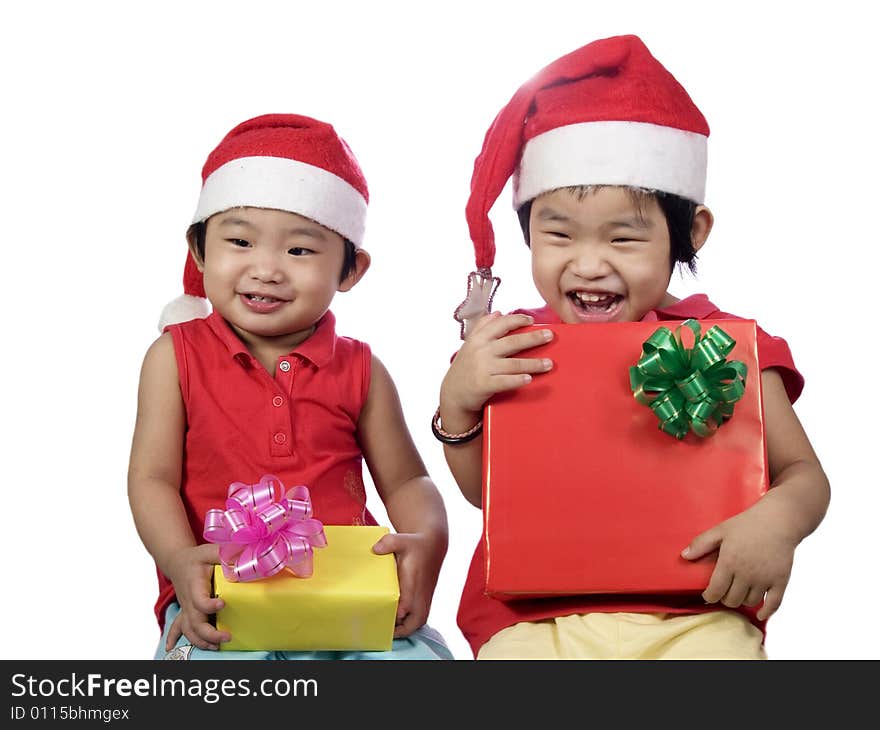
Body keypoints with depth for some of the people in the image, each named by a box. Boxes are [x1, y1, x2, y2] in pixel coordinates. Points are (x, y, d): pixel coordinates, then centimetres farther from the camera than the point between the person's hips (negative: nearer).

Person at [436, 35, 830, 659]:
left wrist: (777, 519, -18)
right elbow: (482, 490, 14)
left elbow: (803, 472, 5)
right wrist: (458, 402, -5)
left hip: (695, 612, 0)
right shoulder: (513, 349, 7)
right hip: (536, 615, 1)